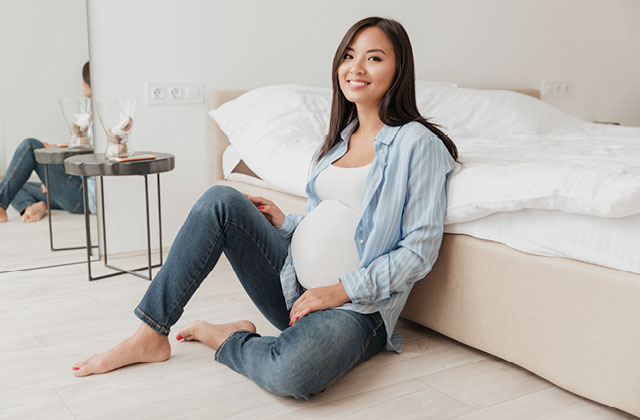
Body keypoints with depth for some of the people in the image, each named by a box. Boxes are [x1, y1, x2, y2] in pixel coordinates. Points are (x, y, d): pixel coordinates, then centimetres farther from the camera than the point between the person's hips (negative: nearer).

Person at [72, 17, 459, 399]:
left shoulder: (416, 143, -7)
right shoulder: (339, 139, 16)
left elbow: (420, 250, -11)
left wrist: (343, 290, -17)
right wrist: (285, 223, 4)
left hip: (358, 305, -6)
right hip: (296, 282, 7)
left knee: (289, 374, -38)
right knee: (221, 200, -14)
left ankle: (223, 339, -4)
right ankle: (151, 336, -9)